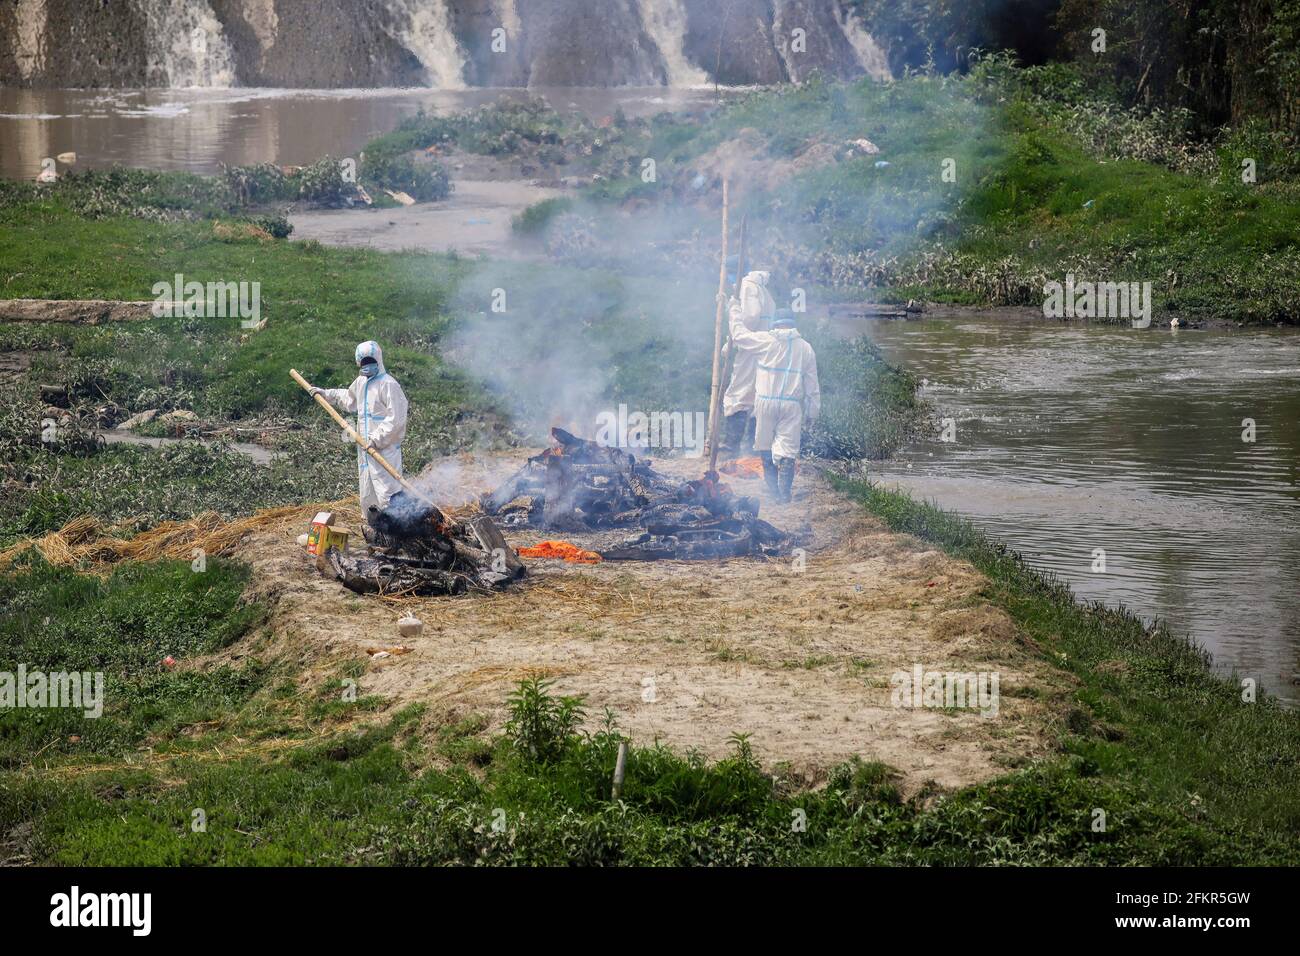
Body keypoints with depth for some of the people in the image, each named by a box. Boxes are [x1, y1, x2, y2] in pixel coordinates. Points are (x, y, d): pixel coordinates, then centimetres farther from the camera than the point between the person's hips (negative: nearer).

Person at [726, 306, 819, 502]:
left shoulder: (765, 341, -3)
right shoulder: (805, 348, 6)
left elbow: (739, 334, 9)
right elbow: (812, 385, 8)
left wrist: (734, 310, 23)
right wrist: (812, 411, 14)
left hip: (766, 402, -1)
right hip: (792, 405, 1)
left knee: (766, 447, 11)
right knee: (787, 450, 1)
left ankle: (773, 491, 10)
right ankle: (784, 494, -3)